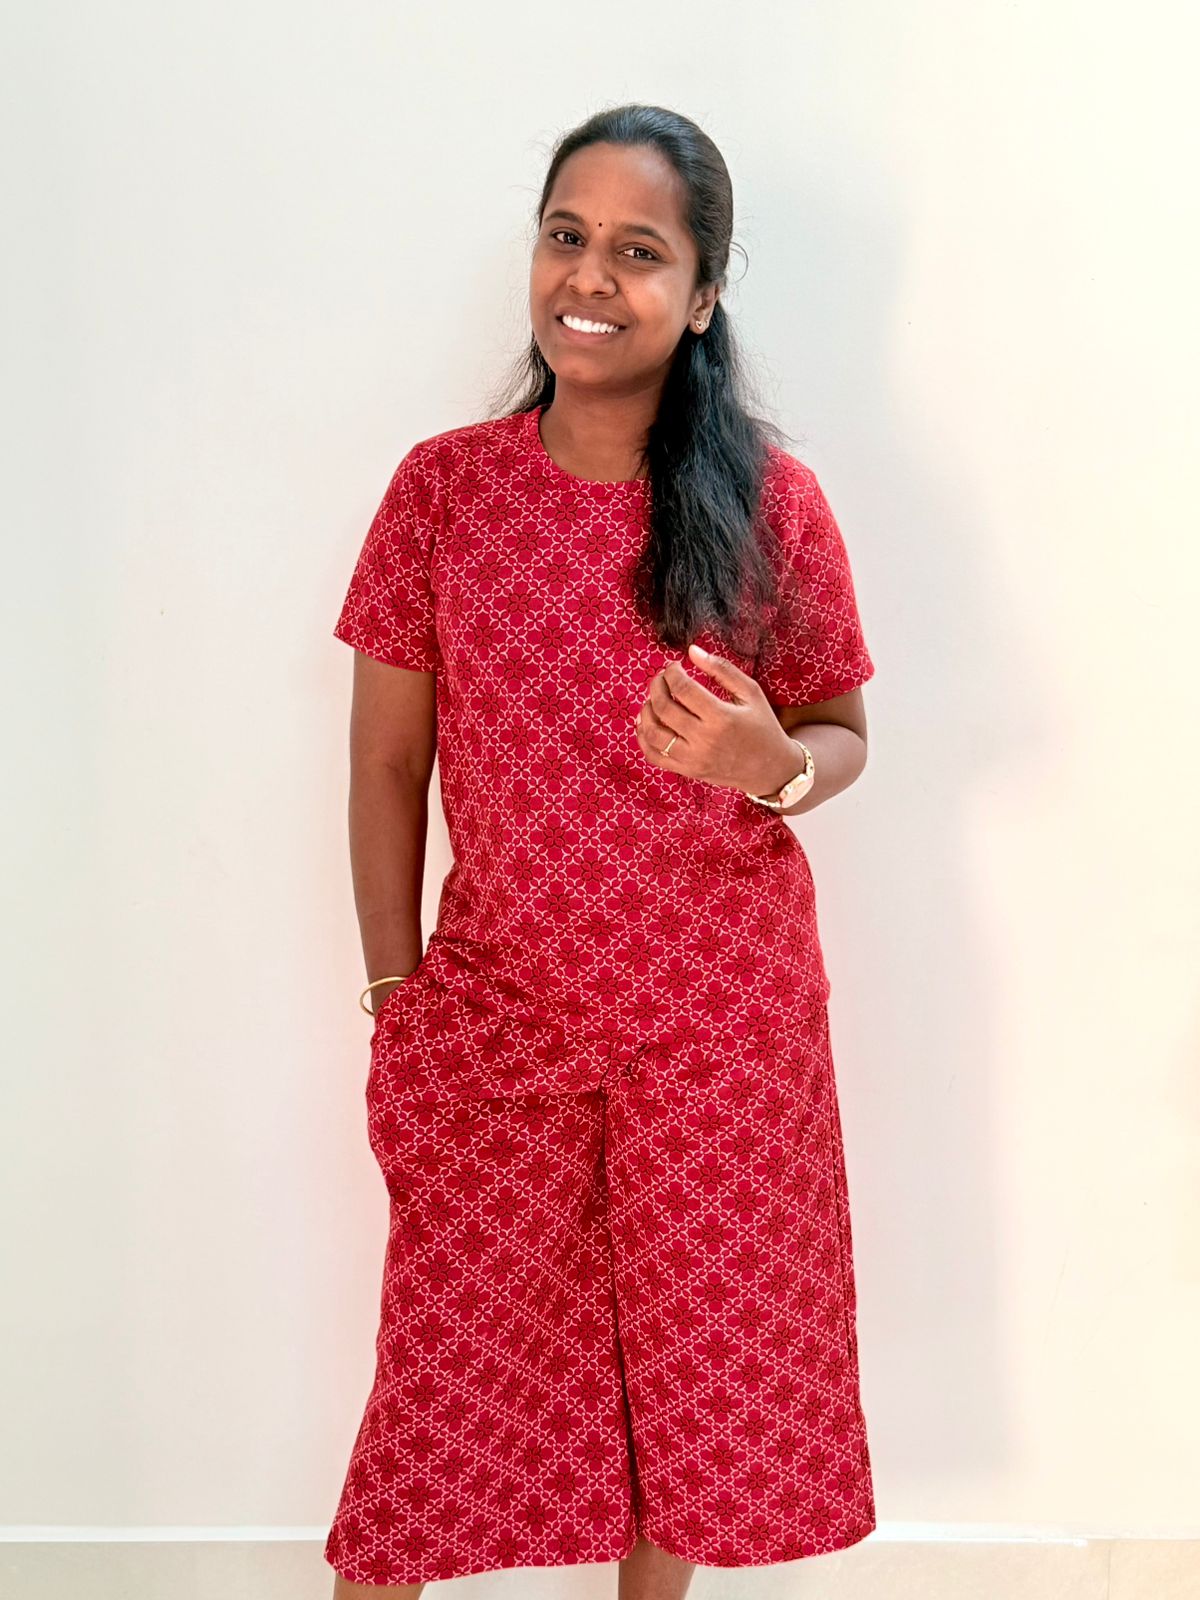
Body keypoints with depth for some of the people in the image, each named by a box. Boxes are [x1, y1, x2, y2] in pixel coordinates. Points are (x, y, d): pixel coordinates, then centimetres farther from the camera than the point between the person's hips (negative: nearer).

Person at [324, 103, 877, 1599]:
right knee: (452, 1373, 8)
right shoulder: (442, 484, -4)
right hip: (495, 1004, 0)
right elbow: (387, 759, 0)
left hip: (721, 1012, 1)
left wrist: (772, 764, -20)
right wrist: (396, 995, 1)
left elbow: (842, 733, 4)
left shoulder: (772, 499, -4)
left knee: (696, 1360, 15)